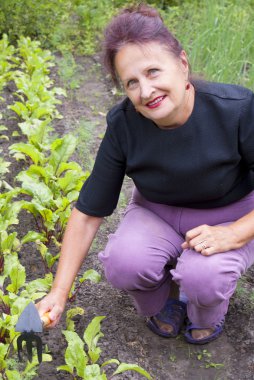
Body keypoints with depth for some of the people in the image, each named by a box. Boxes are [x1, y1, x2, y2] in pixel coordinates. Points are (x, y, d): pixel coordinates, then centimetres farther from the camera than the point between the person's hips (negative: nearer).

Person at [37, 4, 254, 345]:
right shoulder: (123, 124, -20)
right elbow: (88, 213, -13)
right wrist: (59, 293, -14)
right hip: (159, 214, 2)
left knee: (204, 275, -33)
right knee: (123, 262, -29)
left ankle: (208, 316, 6)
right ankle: (165, 297, 8)